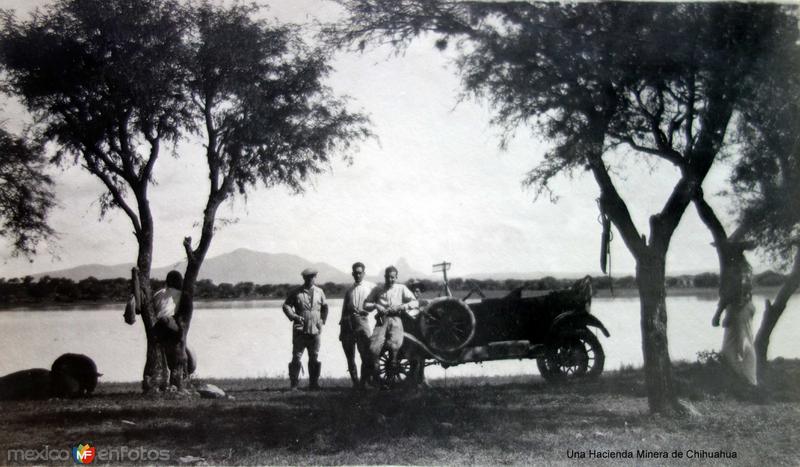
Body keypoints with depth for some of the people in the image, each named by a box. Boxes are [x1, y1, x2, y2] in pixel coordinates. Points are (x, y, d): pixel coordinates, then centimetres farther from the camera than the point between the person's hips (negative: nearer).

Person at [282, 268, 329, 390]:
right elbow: (286, 305, 0)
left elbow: (325, 307, 22)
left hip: (315, 331, 2)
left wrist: (322, 320, 9)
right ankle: (294, 384, 3)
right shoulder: (296, 292, 2)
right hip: (300, 331, -2)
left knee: (314, 358, 5)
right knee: (296, 357, -3)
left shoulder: (319, 292, 11)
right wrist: (294, 316, -15)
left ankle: (314, 383, 14)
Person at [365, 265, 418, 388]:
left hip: (395, 320, -1)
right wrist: (375, 305, -6)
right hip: (381, 320, 1)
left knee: (394, 345, -27)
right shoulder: (377, 290, 18)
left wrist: (401, 306, -7)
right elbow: (366, 305, 15)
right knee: (374, 348, -19)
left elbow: (415, 302, 6)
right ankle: (375, 377, -6)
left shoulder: (401, 288, 15)